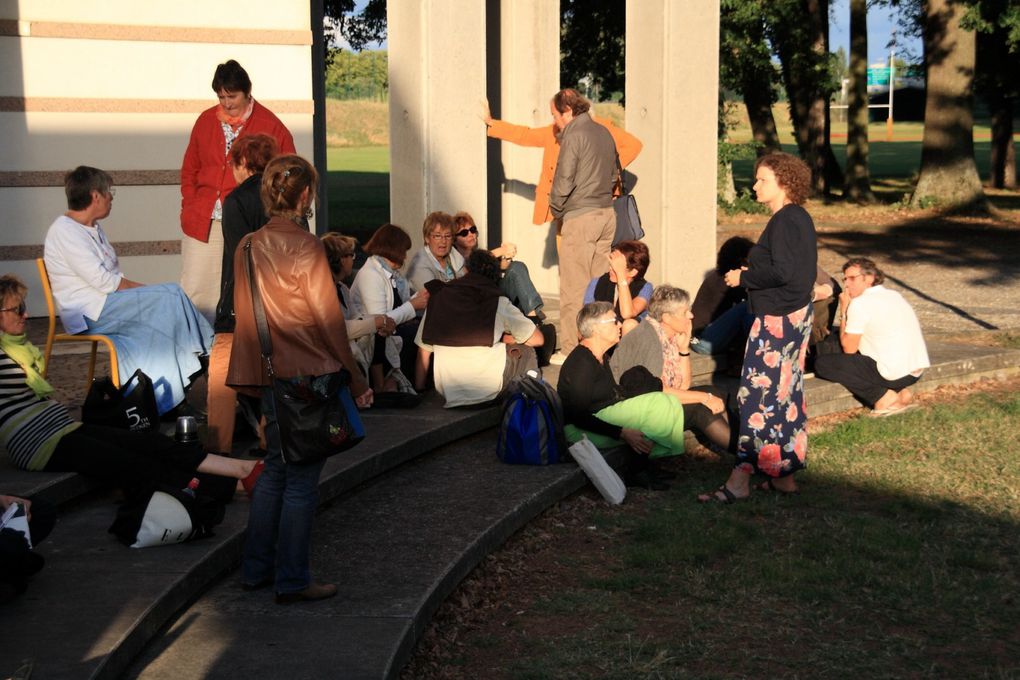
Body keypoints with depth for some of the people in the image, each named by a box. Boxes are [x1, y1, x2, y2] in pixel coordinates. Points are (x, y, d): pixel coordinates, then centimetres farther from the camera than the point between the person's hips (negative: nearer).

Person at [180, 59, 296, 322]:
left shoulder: (270, 126, 0)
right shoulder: (206, 120, 11)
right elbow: (189, 170, 20)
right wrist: (189, 206, 8)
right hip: (202, 222, 4)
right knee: (193, 291, 1)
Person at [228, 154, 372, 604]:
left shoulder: (248, 246, 5)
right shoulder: (304, 246, -16)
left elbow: (243, 314, 11)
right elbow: (327, 317, -14)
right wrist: (355, 377, -5)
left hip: (270, 376, 7)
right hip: (308, 375, -7)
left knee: (275, 469, 18)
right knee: (302, 480, 1)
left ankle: (256, 569, 24)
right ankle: (292, 581, 7)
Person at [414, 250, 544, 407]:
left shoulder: (438, 298, 9)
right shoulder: (499, 303, 3)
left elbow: (423, 352, 10)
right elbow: (537, 339, 11)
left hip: (447, 391, 3)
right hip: (487, 388, -2)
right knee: (526, 351, 22)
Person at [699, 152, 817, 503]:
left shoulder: (785, 221, -17)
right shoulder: (799, 218, 14)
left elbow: (782, 272, -26)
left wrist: (743, 277, -12)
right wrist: (753, 272, 9)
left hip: (777, 319, -11)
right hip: (795, 314, 11)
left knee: (759, 394, -9)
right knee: (785, 394, 14)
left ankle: (741, 479, -8)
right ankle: (783, 474, 20)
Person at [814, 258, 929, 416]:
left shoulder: (860, 303, -10)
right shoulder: (895, 295, 16)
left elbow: (849, 348, -4)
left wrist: (843, 311, 2)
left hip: (893, 374, -9)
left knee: (822, 363, -1)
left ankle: (883, 396, -6)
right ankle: (900, 392, 8)